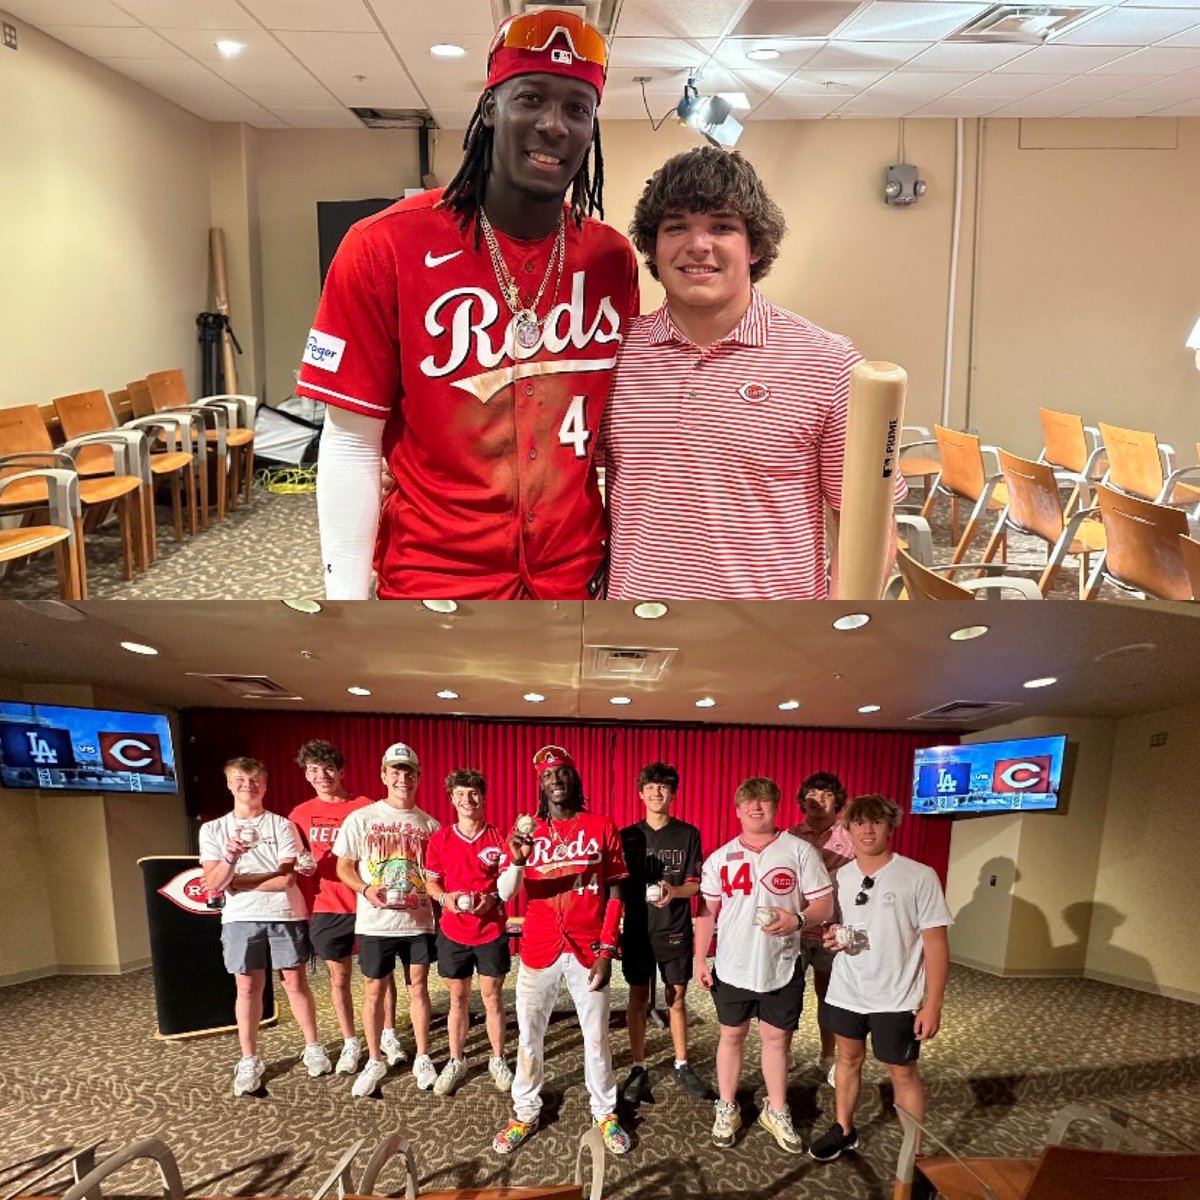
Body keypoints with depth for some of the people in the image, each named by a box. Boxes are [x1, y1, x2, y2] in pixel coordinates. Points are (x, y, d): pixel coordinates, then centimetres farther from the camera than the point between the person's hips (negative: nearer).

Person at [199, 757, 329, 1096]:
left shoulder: (281, 825, -2)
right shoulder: (213, 830, 3)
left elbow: (287, 878, -9)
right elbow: (213, 885, -4)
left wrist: (236, 881, -6)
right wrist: (230, 859, -24)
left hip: (285, 915, -1)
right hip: (240, 918, 1)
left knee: (295, 982, 6)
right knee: (247, 988, 5)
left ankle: (313, 1048, 20)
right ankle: (249, 1061, 17)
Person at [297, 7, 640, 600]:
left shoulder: (612, 260, -1)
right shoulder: (385, 247, -11)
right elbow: (351, 445, -10)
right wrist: (345, 603, -11)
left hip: (576, 583, 3)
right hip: (432, 582, -2)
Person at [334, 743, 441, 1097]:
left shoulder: (429, 825, 2)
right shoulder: (360, 818, -3)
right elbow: (343, 867, 0)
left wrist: (424, 894, -11)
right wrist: (366, 889, -17)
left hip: (418, 921, 1)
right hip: (374, 922, -1)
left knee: (418, 988, 9)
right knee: (374, 990, 9)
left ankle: (422, 1058, 24)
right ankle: (375, 1061, 25)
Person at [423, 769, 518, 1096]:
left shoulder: (497, 837, -4)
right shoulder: (440, 839, -1)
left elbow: (509, 880, 0)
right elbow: (430, 881, 5)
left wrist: (494, 898, -19)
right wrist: (444, 897, -15)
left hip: (491, 931, -1)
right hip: (453, 932, 1)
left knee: (493, 997, 8)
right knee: (458, 998, 12)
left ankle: (497, 1060, 24)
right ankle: (456, 1062, 27)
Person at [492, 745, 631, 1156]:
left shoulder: (601, 828, -2)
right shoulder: (529, 831, 1)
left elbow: (615, 892, 0)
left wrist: (607, 949, -6)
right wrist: (518, 860, -28)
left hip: (588, 949, -1)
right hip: (539, 949, 1)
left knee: (596, 1036, 9)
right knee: (529, 1034, 10)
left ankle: (605, 1113, 27)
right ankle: (525, 1113, 27)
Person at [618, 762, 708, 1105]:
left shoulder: (688, 834, -2)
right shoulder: (628, 836, 0)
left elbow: (696, 884, -2)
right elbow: (619, 884, 3)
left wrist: (674, 891, -23)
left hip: (675, 930, 0)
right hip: (638, 929, 0)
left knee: (677, 999, 9)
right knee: (638, 1000, 7)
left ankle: (682, 1066, 24)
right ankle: (638, 1070, 19)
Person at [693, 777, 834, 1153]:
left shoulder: (800, 851, -6)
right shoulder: (720, 858, 2)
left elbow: (824, 903, -5)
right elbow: (707, 912, 6)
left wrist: (798, 918, -24)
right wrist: (700, 959, 2)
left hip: (782, 966, -1)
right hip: (731, 966, 1)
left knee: (776, 1038, 12)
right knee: (731, 1036, 13)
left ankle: (777, 1111, 30)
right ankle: (727, 1109, 29)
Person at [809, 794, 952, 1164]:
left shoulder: (919, 877, -14)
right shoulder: (839, 876, 1)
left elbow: (936, 942, -12)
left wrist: (932, 1003, -15)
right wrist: (831, 937, -10)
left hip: (896, 999, -4)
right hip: (845, 992, 4)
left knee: (902, 1073, 8)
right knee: (848, 1059, 19)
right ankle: (843, 1130, 38)